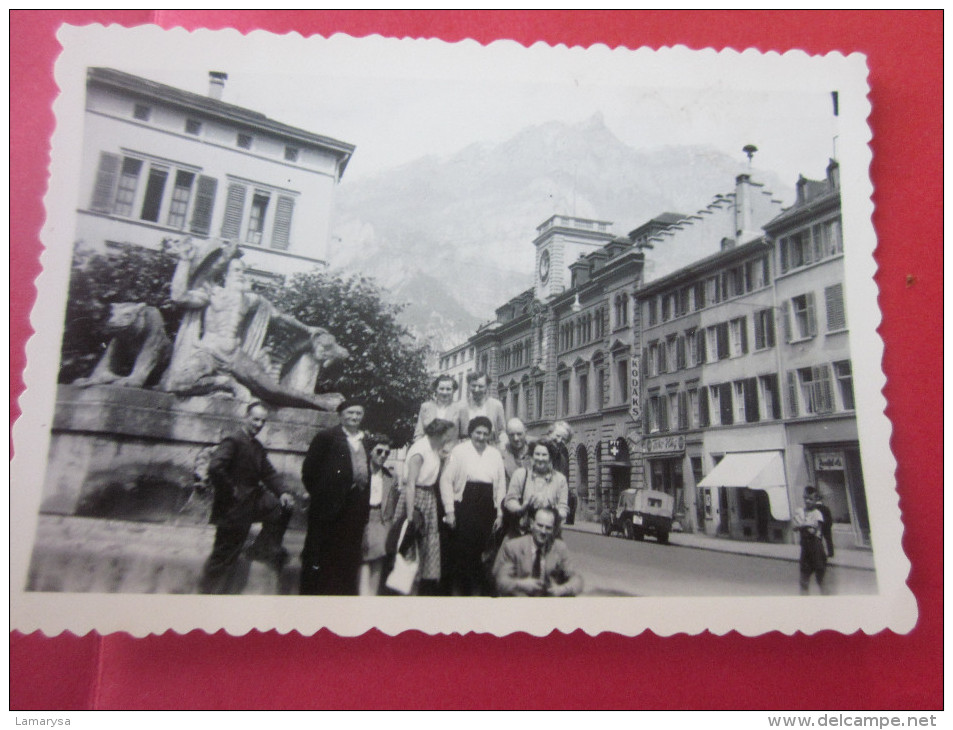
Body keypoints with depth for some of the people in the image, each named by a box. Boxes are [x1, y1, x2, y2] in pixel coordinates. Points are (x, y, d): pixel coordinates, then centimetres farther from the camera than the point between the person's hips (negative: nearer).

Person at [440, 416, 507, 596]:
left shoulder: (495, 454, 12)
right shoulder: (459, 451, 1)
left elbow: (501, 485, 13)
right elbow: (446, 480, -3)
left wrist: (499, 513, 8)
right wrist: (449, 510, -7)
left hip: (486, 510, 3)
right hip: (464, 506, -3)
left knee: (481, 551, 6)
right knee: (460, 552, -3)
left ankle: (477, 590, 20)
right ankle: (457, 590, 10)